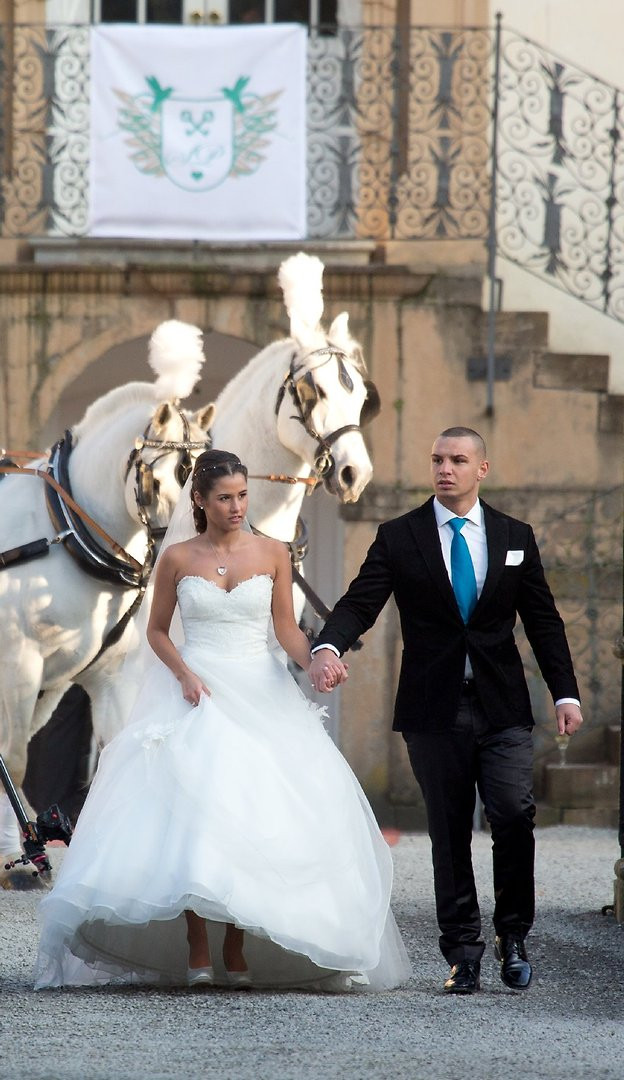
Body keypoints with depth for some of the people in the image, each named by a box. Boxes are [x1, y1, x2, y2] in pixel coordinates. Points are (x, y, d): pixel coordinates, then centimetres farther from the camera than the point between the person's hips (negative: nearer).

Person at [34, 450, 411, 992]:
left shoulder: (273, 554, 6)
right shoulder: (178, 558, 4)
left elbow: (286, 627, 8)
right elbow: (158, 630, 10)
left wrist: (314, 659, -12)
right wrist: (184, 674, -7)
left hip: (260, 696, 1)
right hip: (196, 694, -1)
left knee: (253, 820, -8)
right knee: (193, 815, -15)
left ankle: (236, 949, -1)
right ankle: (198, 951, -13)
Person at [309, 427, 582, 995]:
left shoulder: (515, 537, 9)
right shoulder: (399, 537, 4)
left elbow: (543, 621, 12)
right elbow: (359, 603, -5)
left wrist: (566, 693, 4)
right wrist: (328, 648, -26)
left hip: (502, 709, 1)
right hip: (435, 712, 0)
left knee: (514, 812, -14)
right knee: (449, 834, 2)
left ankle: (512, 934, 4)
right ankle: (463, 954, 9)